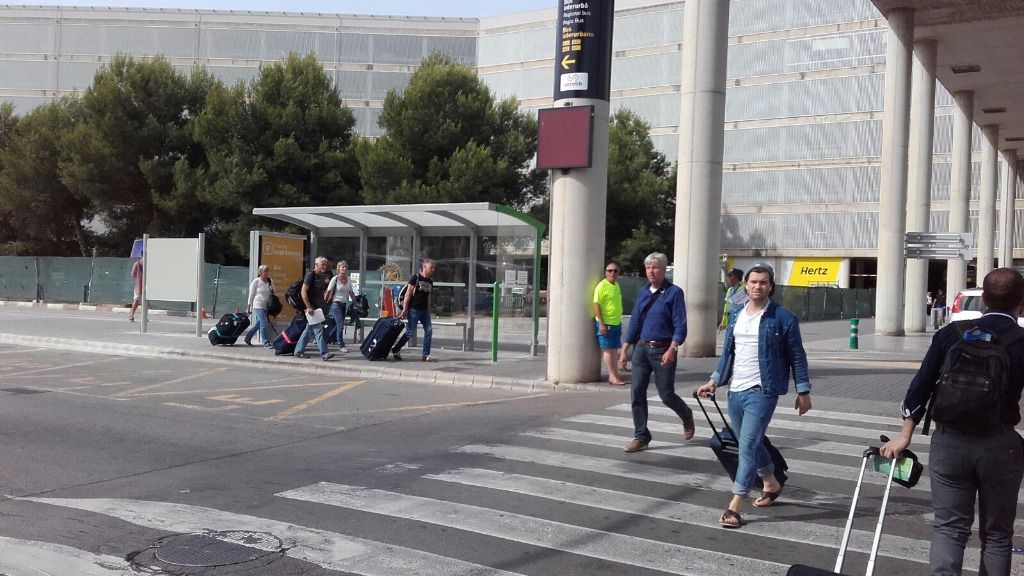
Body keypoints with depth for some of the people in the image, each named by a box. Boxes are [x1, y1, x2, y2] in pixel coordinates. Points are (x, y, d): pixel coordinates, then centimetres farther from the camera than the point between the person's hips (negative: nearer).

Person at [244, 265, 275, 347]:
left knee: (258, 323, 12)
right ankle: (266, 341, -5)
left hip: (266, 306, 6)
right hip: (258, 306, -6)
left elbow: (272, 294, 21)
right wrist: (249, 306, -1)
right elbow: (251, 294, -1)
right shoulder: (256, 281, -4)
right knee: (264, 323, -11)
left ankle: (248, 338, 28)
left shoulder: (270, 281, 8)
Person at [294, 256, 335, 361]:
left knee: (308, 329, 12)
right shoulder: (310, 275, -10)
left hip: (318, 307, 9)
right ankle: (324, 353, -14)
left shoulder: (322, 276, 15)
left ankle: (298, 351, 19)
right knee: (318, 329, -12)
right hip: (311, 307, -9)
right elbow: (303, 291, -16)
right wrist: (308, 307, -21)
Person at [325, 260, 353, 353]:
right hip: (336, 304, -6)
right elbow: (328, 291, -5)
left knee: (338, 325, 10)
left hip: (345, 304, 6)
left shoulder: (348, 280, 8)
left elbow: (351, 293, 15)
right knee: (340, 325, -11)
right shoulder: (335, 279, -7)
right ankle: (341, 346, -6)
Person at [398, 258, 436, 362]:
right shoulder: (415, 278, -8)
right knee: (411, 332, -3)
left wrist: (429, 311, 15)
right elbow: (408, 294, -10)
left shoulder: (430, 281, 11)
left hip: (424, 310, 7)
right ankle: (395, 350, 13)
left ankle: (425, 355, 5)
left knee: (429, 331, -1)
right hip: (414, 309, -7)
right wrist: (405, 309, -15)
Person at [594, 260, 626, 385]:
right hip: (605, 323, -8)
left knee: (614, 349, 11)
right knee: (607, 349, -5)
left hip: (616, 323, 8)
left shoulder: (617, 285, 13)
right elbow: (596, 305, -17)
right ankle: (612, 376, -4)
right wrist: (601, 324, -22)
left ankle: (614, 374, 17)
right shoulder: (602, 286, -13)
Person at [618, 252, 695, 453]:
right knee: (637, 392, 0)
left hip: (663, 350, -5)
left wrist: (672, 349, -23)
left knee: (666, 395, 2)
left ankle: (687, 417, 33)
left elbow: (680, 325, -11)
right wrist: (625, 349, 10)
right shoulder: (642, 292, 11)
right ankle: (641, 436, 10)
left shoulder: (674, 292, -6)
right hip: (641, 348, 5)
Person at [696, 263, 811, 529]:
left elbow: (797, 356, -3)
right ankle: (771, 484, 43)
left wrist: (803, 391, -3)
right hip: (735, 391, 7)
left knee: (748, 445, -11)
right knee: (750, 443, 19)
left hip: (762, 392, -6)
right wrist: (714, 381, 13)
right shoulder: (735, 314, 10)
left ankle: (734, 507, -9)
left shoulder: (782, 317, -6)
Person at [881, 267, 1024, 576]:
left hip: (949, 441, 2)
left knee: (949, 525, 7)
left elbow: (920, 386, 2)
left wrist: (904, 436, 9)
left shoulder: (951, 333, 1)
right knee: (996, 533, 13)